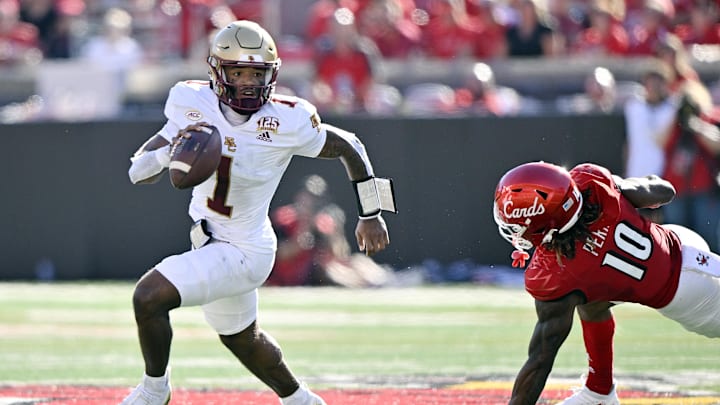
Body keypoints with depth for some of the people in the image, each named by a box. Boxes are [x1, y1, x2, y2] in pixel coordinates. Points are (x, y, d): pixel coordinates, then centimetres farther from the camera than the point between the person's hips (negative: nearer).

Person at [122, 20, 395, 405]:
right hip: (210, 243, 7)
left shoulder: (286, 122, -21)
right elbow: (138, 172, -11)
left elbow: (348, 147, -5)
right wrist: (173, 149, -33)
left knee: (149, 297, -19)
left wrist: (370, 215, 5)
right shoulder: (194, 106, -9)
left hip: (242, 253, -6)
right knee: (241, 339, 28)